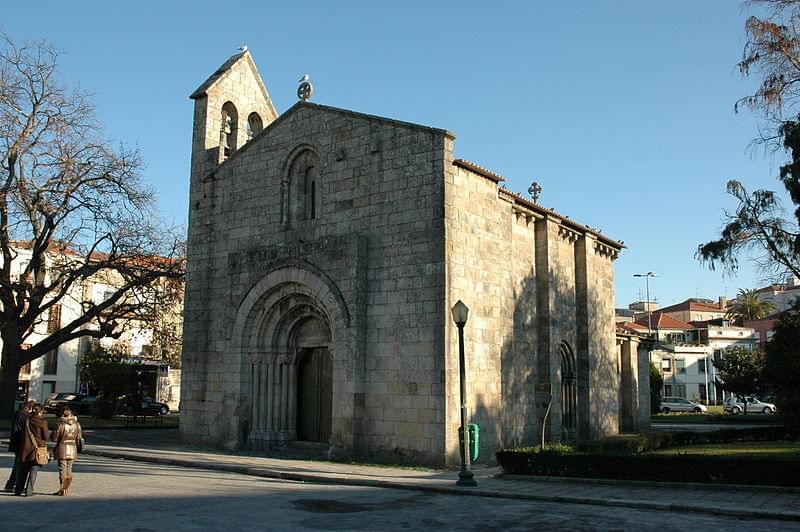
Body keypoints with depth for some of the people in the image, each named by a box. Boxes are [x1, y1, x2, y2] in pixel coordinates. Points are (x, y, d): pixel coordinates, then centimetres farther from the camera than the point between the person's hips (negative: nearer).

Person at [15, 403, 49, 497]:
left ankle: (18, 489, 21)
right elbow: (46, 437, -8)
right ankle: (29, 491, 1)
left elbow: (22, 434, 7)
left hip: (26, 448, 4)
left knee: (23, 469, 15)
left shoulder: (27, 420, 2)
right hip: (37, 448, -4)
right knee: (33, 470, 3)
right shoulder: (42, 422, -10)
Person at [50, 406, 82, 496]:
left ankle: (62, 490, 4)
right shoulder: (77, 424, 1)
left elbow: (54, 438, -8)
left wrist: (53, 432, 10)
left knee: (62, 469, 2)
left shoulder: (61, 424, -14)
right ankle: (65, 489, 17)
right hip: (73, 449, 5)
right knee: (69, 470, 12)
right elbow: (78, 437, 8)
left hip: (63, 448, -4)